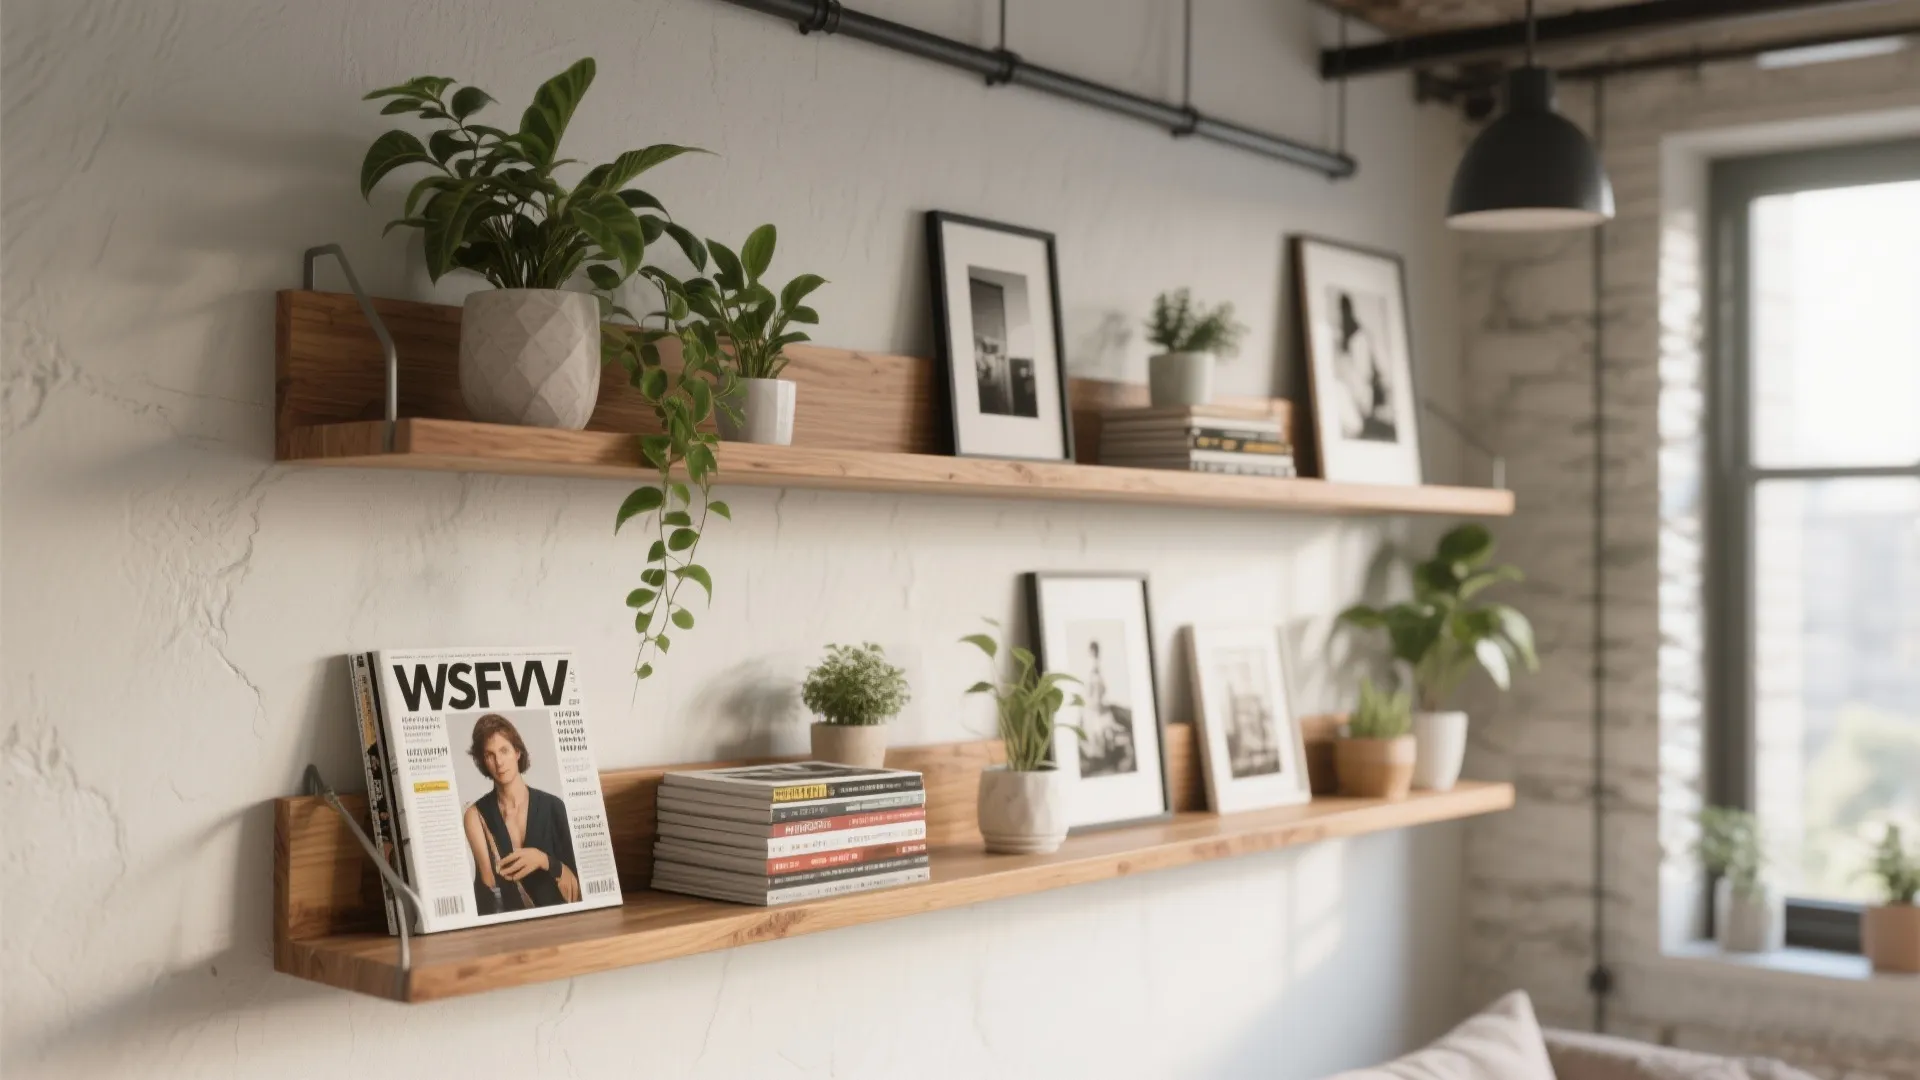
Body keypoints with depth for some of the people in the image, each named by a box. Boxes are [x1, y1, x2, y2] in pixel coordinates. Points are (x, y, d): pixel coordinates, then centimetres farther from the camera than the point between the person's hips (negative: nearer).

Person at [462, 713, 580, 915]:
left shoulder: (553, 806, 3)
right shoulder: (476, 814, 1)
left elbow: (576, 875, 5)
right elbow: (489, 880, -9)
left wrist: (543, 860, -13)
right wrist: (558, 871, -13)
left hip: (554, 915, 1)